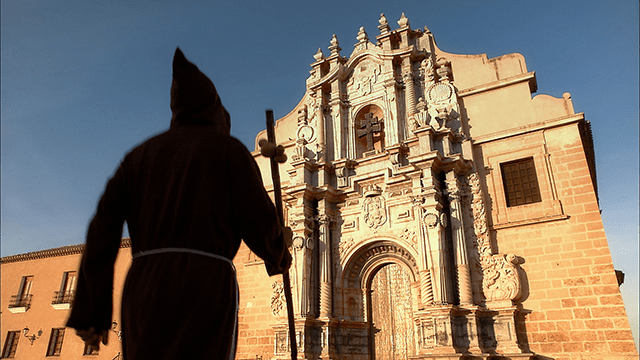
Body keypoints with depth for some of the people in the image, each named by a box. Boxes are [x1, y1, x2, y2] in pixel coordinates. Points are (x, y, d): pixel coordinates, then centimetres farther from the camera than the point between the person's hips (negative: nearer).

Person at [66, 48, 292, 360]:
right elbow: (259, 223, -1)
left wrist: (91, 313, 11)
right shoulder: (229, 149, 6)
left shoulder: (140, 155, 18)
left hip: (144, 293, 6)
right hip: (205, 290, -5)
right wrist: (278, 257, 22)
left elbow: (103, 231, 10)